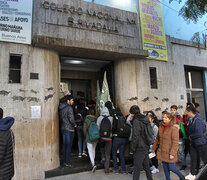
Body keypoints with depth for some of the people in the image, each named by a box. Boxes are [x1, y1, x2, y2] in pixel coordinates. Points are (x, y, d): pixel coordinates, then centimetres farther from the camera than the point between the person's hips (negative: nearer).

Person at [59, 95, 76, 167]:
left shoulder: (61, 108, 9)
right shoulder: (69, 108, -17)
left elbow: (61, 118, 14)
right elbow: (71, 119, -20)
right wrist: (74, 124, -4)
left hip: (63, 128, 8)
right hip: (69, 129, -8)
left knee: (64, 145, 14)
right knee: (69, 146, 0)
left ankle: (64, 161, 23)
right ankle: (67, 162, 7)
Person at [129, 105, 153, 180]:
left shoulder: (136, 121, -18)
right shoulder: (146, 120, 8)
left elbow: (135, 137, -20)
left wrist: (132, 148, -11)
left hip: (139, 149, -8)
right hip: (146, 148, 8)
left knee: (137, 168, 2)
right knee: (146, 166, 21)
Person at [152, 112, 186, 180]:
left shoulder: (174, 129, -15)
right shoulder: (161, 127, 3)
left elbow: (175, 142, -17)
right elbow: (157, 138, 14)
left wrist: (172, 153, -19)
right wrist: (154, 148, 19)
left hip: (169, 153, -5)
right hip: (162, 152, 5)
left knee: (171, 167, 4)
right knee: (165, 167, 13)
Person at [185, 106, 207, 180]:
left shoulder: (197, 120, -23)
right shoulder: (191, 119, 4)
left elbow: (199, 133, -26)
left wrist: (191, 136, -14)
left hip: (201, 143, -8)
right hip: (193, 143, 8)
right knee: (193, 158, 13)